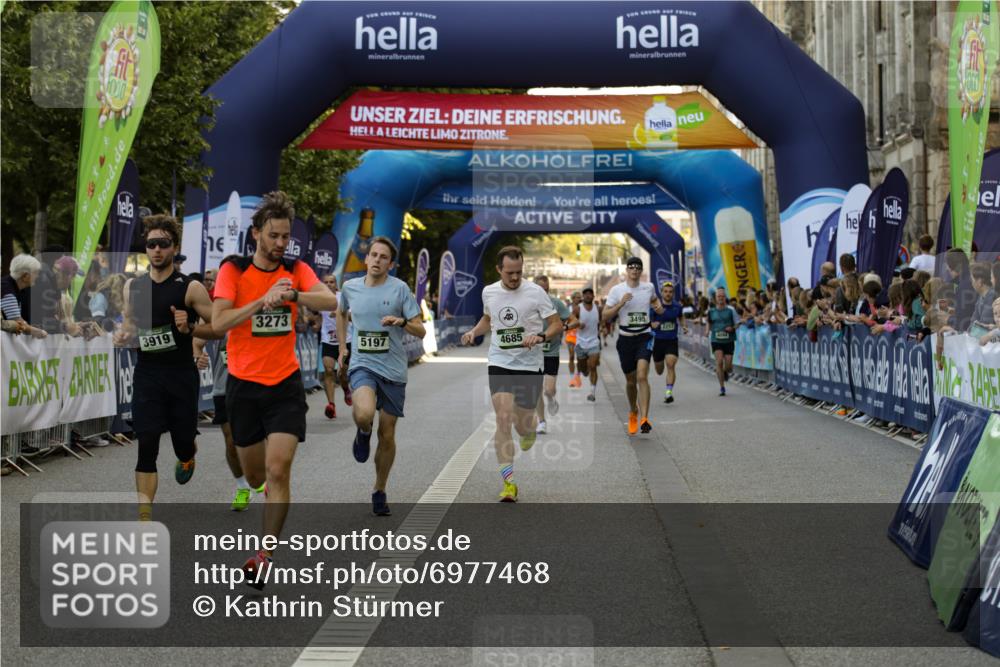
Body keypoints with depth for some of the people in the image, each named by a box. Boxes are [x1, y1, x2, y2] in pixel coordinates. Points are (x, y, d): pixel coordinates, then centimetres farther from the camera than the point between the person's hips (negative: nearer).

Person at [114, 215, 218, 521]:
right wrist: (123, 334, 0)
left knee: (182, 443, 8)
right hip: (147, 373, 2)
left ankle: (188, 456, 48)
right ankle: (145, 519, -9)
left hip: (182, 375, -2)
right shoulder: (133, 286, 6)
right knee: (146, 444, -9)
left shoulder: (190, 288, -7)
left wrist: (190, 328, -22)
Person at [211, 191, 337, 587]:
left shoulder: (296, 270, 0)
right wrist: (263, 299, -25)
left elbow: (331, 301, -16)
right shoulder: (233, 270, -5)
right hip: (244, 384, 0)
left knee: (278, 470, -14)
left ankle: (265, 555, -6)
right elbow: (218, 323, -16)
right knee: (254, 476, 12)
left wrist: (293, 295, -33)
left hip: (285, 384, 0)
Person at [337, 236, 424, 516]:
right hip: (363, 365, 0)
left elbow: (420, 331, -5)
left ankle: (379, 492, 25)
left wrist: (402, 322, -24)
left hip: (393, 369, 0)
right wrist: (342, 346, 21)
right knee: (364, 414, -31)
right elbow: (341, 313, 26)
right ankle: (363, 432, 7)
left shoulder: (400, 289, -5)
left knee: (387, 434, 7)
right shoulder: (350, 287, 3)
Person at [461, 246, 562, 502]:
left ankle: (529, 430, 49)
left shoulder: (535, 292, -8)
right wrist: (473, 332, 3)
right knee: (503, 419, -16)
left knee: (523, 425, 7)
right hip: (499, 363, 1)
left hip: (530, 366, -1)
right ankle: (509, 483, -13)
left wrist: (540, 337, -22)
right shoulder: (489, 292, 3)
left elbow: (557, 323, -3)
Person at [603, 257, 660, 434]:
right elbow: (606, 316, -4)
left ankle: (644, 418, -25)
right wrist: (620, 304, -17)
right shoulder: (616, 290, -2)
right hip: (625, 338, 1)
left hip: (644, 338, -1)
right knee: (630, 381, 11)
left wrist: (658, 307, 6)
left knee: (642, 376, -20)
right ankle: (633, 412, 37)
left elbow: (654, 300, 28)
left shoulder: (649, 287, 4)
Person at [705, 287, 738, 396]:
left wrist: (732, 328, -15)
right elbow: (708, 322, 19)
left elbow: (737, 323, 5)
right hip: (716, 341, 0)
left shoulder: (730, 310, -1)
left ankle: (725, 372, 40)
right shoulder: (711, 311, 4)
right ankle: (722, 387, -8)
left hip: (729, 341, 0)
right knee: (719, 361, -16)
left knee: (728, 366, 0)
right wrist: (707, 330, 1)